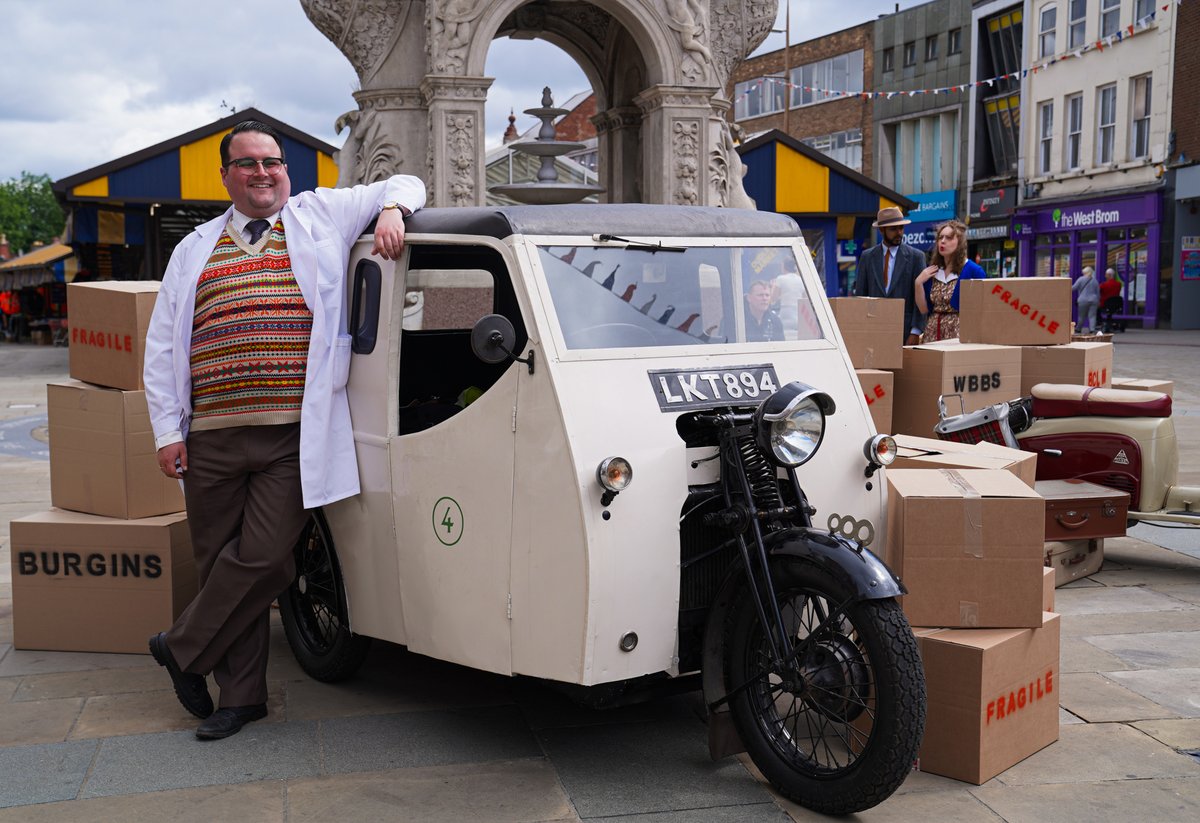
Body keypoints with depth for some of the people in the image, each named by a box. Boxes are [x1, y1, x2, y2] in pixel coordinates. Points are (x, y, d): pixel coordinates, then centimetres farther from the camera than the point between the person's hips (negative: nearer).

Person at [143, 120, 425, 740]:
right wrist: (167, 430, 7)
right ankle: (242, 695, 19)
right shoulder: (194, 251, 20)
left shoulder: (322, 217, 13)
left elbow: (404, 185, 18)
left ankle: (182, 649, 12)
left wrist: (392, 210, -7)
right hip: (211, 438, 3)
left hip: (293, 438, -3)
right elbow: (161, 350, 17)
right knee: (222, 563, 6)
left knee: (263, 559, -12)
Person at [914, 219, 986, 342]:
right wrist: (918, 283, -4)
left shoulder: (974, 271, -5)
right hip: (932, 334, 5)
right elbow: (923, 309, 7)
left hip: (959, 334, -4)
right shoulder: (931, 271, 10)